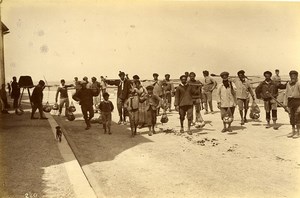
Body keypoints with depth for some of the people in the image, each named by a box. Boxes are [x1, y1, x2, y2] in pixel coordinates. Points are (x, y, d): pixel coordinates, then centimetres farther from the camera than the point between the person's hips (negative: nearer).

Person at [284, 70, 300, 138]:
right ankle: (293, 132, 21)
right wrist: (285, 104, 7)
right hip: (290, 101, 6)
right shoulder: (288, 84, 9)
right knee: (291, 117, 10)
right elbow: (286, 94, 12)